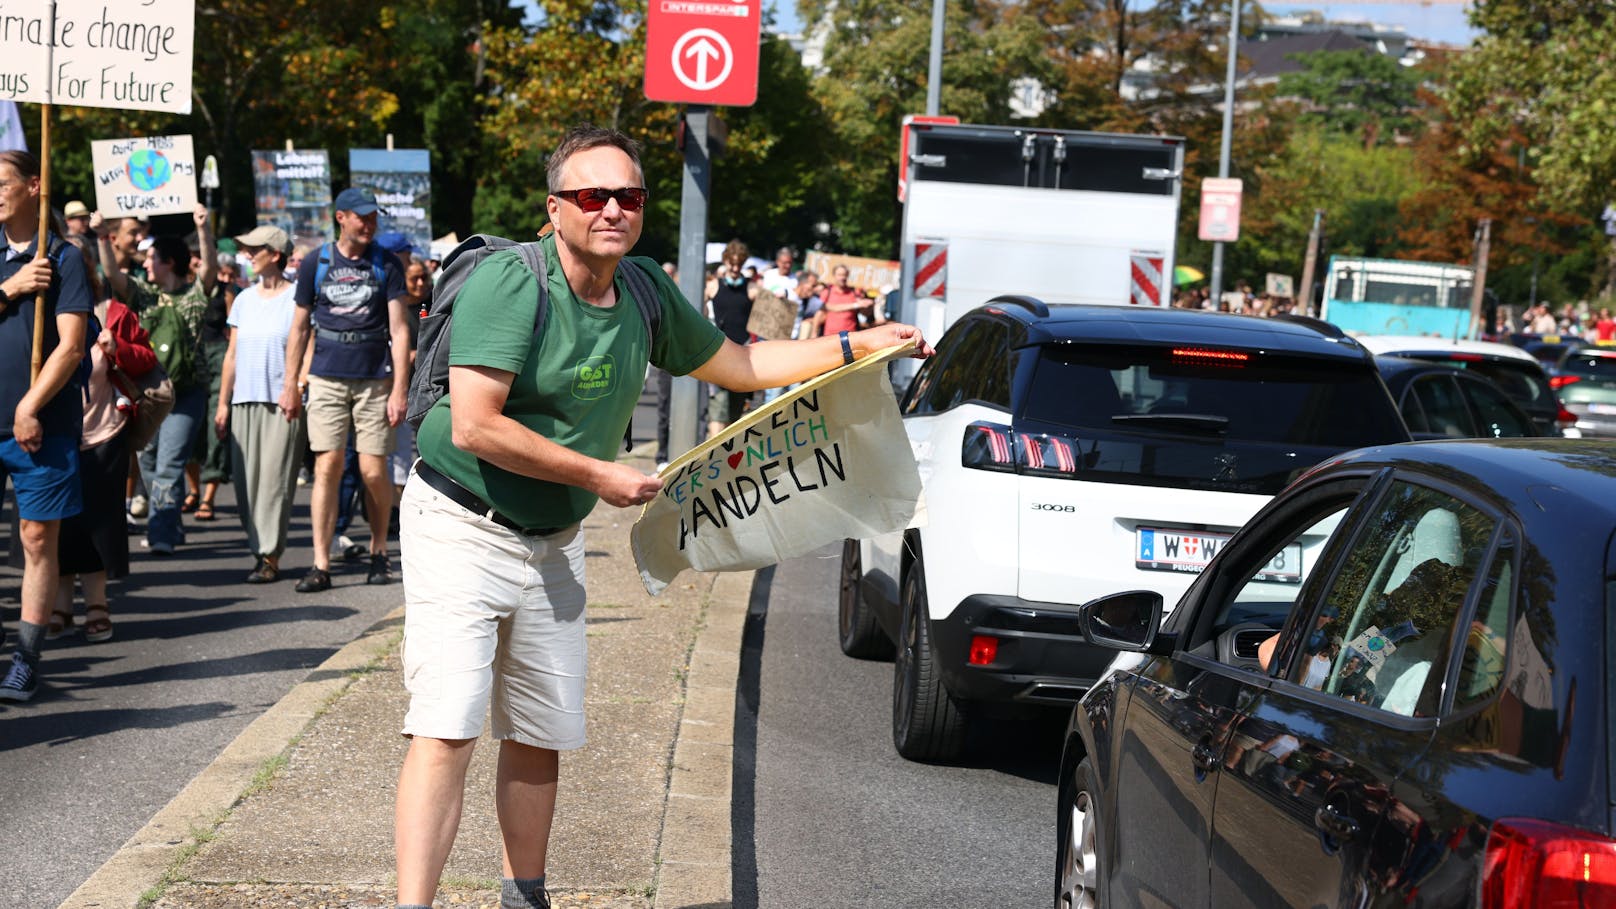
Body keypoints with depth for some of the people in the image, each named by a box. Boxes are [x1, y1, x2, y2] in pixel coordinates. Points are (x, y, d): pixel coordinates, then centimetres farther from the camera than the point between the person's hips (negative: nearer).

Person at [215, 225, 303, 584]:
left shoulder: (295, 297, -3)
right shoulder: (244, 299, 15)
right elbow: (232, 354, 18)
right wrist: (223, 402, 13)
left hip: (281, 402, -6)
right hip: (245, 400, 6)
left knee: (274, 480, -7)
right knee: (245, 480, 4)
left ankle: (271, 557, -5)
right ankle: (259, 548, 13)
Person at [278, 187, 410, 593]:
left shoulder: (387, 265, 4)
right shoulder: (316, 264, 7)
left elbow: (399, 330, 0)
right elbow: (300, 327, 12)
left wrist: (399, 389, -7)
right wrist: (290, 385, 9)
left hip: (375, 380, 0)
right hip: (327, 380, 1)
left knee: (374, 471, -2)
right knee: (327, 467, -6)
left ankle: (379, 552, 18)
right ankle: (321, 565, -5)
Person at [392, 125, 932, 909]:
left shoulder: (645, 290, 4)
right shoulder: (511, 283, -20)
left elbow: (737, 364, 19)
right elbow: (473, 427, -27)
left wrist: (858, 345, 13)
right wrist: (599, 475, -20)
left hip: (553, 543, 7)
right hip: (463, 529, -7)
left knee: (541, 737, 14)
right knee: (447, 731, -16)